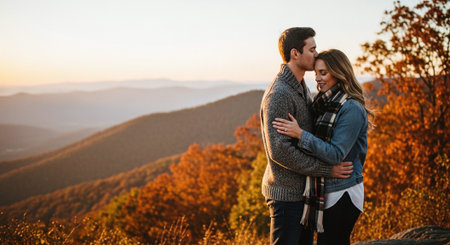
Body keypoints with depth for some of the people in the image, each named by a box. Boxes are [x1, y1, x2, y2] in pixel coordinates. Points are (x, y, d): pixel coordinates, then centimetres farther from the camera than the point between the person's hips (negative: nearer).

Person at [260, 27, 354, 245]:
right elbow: (279, 151, -26)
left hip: (304, 189, 10)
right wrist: (327, 170, -20)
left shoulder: (302, 88, 13)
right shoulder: (278, 95, -20)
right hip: (286, 193, -10)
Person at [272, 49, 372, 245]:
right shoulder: (325, 104, 9)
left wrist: (300, 134, -26)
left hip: (343, 195, -8)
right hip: (327, 191, 8)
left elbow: (336, 154, -22)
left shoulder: (352, 109, -17)